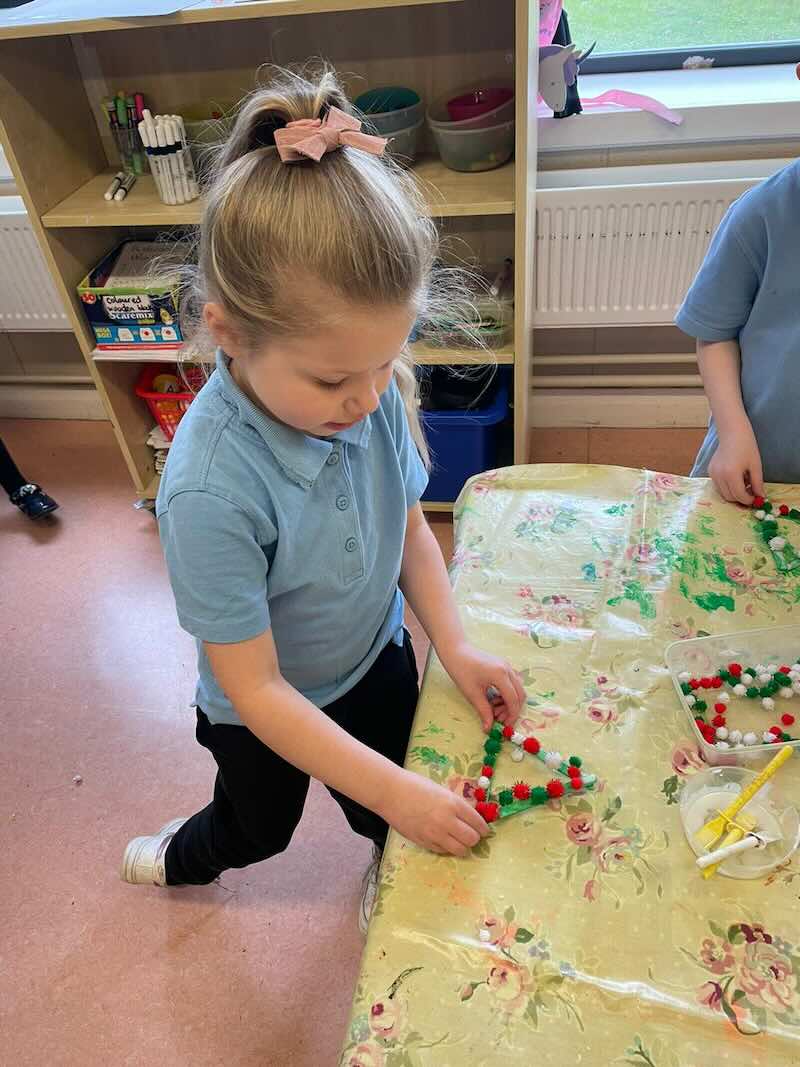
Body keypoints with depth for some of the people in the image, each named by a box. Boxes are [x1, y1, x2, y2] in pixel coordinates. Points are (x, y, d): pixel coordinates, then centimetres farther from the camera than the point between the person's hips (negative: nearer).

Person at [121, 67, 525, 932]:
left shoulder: (371, 392, -23)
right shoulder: (210, 489, -39)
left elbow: (409, 523, -5)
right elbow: (257, 689, -29)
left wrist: (455, 648, -11)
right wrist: (396, 791, -27)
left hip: (375, 661, 3)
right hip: (268, 713, -3)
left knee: (389, 816, 27)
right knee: (258, 827, 29)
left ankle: (388, 879, 65)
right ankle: (187, 860, 66)